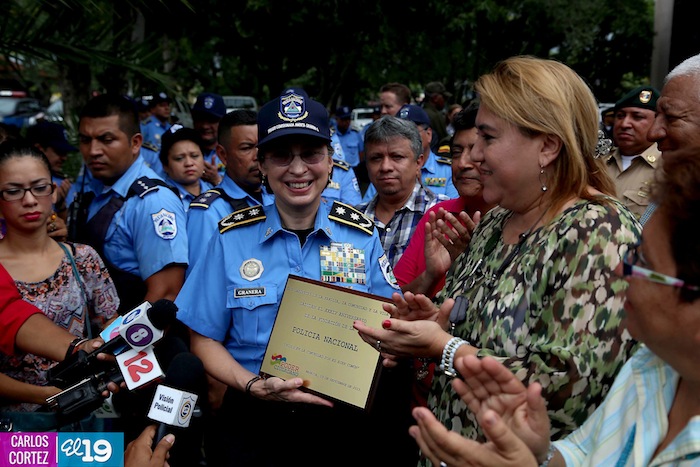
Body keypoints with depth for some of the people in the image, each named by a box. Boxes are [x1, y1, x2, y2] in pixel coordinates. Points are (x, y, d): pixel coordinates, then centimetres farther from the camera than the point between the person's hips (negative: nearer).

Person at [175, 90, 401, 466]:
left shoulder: (361, 235, 4)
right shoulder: (232, 237, 2)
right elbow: (204, 340, 5)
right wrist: (254, 386, -11)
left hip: (341, 419, 1)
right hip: (252, 421, -1)